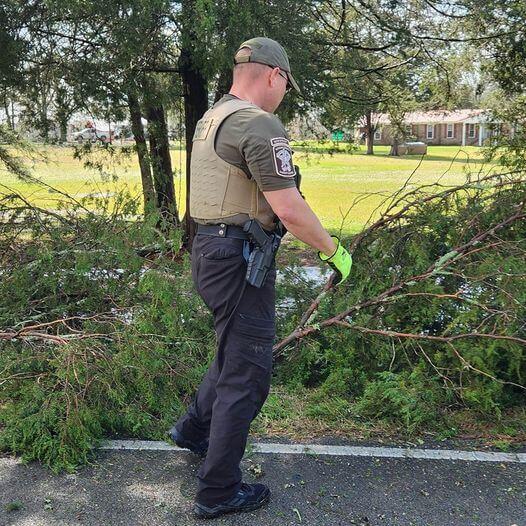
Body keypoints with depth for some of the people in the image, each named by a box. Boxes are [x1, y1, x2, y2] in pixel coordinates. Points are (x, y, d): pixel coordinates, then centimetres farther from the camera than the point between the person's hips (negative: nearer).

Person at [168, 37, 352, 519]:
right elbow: (290, 211, -22)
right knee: (246, 375, 2)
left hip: (209, 248, 10)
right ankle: (218, 491, 15)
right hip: (239, 259, -10)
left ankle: (194, 428, 42)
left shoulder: (211, 118, 13)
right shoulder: (260, 125, -17)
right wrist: (334, 251, -8)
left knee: (238, 351, 27)